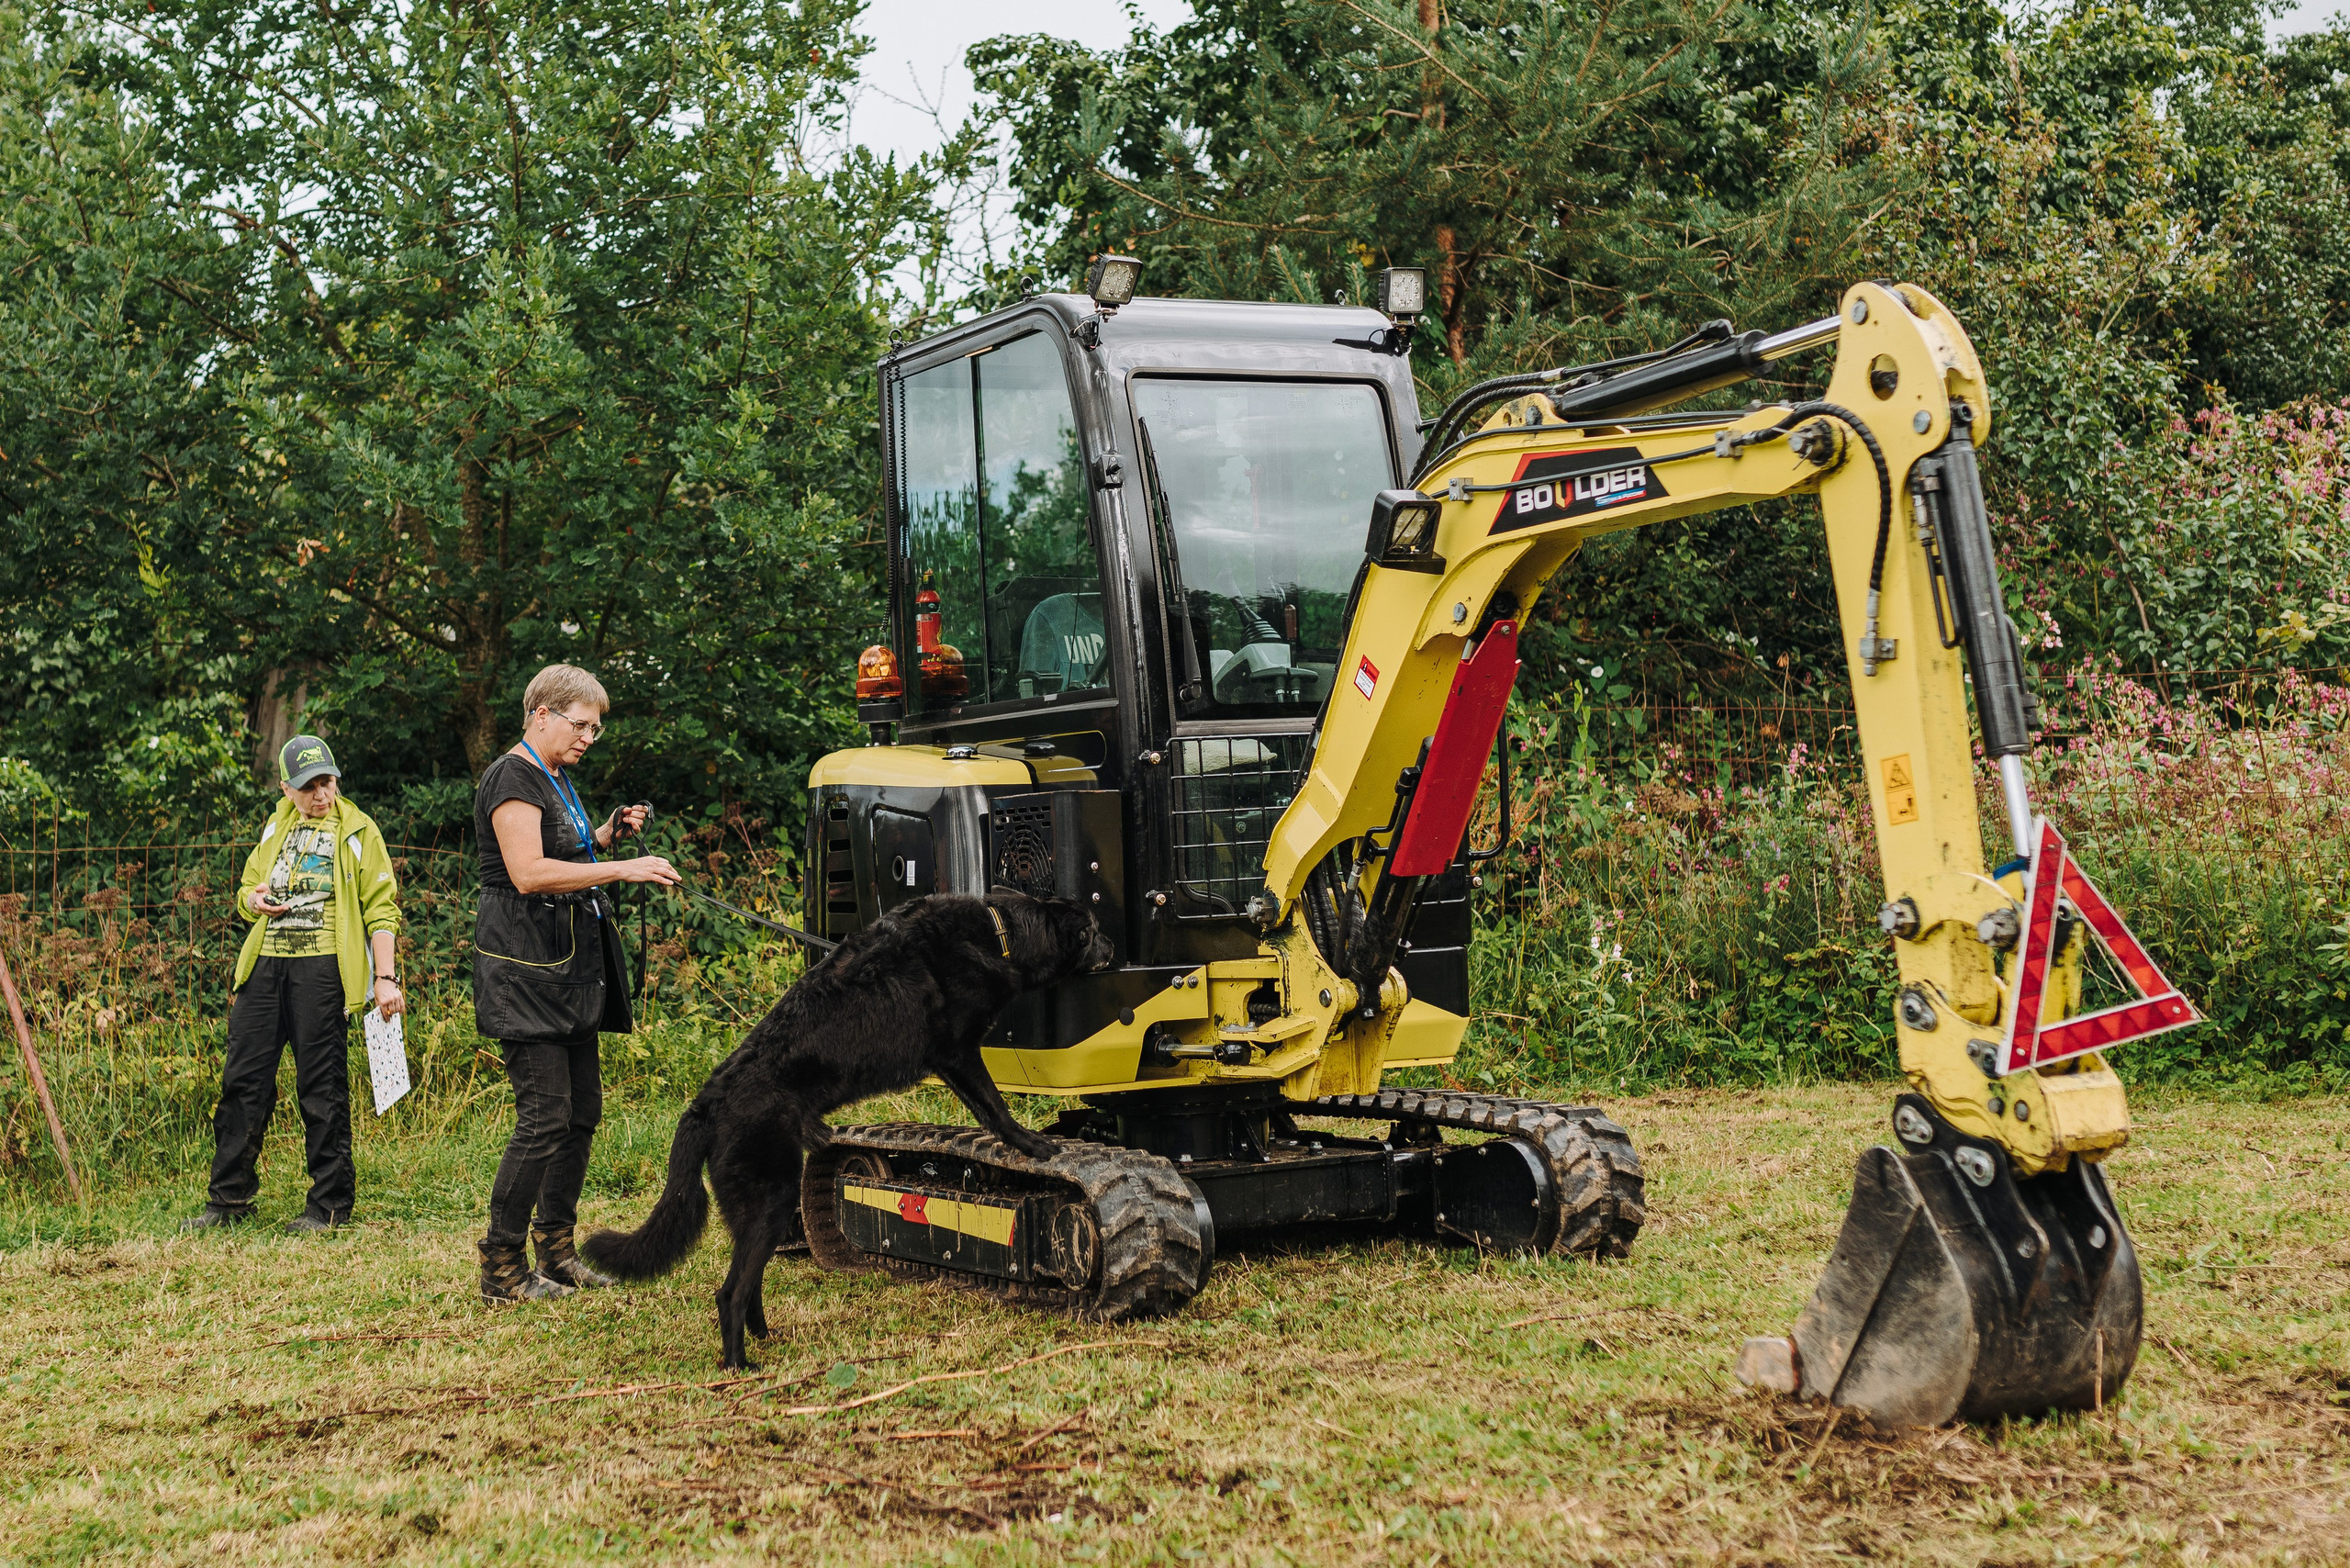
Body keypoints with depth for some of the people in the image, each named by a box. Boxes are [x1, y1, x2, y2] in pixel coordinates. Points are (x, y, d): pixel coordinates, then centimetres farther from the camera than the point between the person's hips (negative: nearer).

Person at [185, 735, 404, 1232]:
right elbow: (247, 890, 29)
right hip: (265, 964, 5)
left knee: (322, 1088, -3)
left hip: (323, 967, -5)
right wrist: (254, 898, 3)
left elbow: (380, 909, 0)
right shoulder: (276, 828, 18)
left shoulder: (357, 831, 3)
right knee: (243, 1080, 5)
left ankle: (330, 1204, 6)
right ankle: (229, 1199, 15)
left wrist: (385, 977, -10)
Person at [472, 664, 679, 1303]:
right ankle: (501, 1267, -3)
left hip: (570, 966, 10)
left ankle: (556, 1252, 19)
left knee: (582, 1110, 10)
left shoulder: (557, 778, 19)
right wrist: (622, 868, -25)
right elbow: (529, 872, -24)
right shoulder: (512, 777, -11)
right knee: (545, 1117, -11)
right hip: (525, 966, -10)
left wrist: (605, 835, 14)